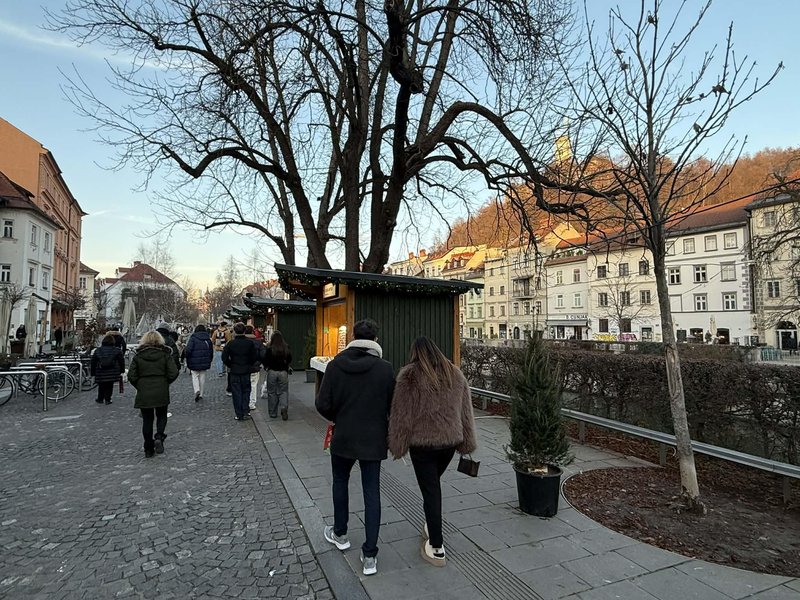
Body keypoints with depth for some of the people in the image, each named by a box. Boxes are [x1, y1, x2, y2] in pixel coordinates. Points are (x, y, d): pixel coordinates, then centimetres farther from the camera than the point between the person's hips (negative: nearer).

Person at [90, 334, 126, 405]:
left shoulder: (97, 351, 3)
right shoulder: (117, 350, -2)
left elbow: (93, 363, 6)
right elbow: (121, 361, 1)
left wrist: (92, 373, 14)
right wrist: (122, 370, 12)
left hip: (101, 374, 1)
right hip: (112, 374, -1)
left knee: (101, 387, 17)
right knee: (109, 386, 9)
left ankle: (100, 399, 26)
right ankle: (107, 399, 7)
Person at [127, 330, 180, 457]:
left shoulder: (138, 355, 0)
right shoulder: (165, 354, -2)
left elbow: (131, 376, -3)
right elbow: (173, 373, -8)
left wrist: (139, 386, 13)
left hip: (143, 393, 1)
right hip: (161, 392, -1)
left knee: (147, 420, 10)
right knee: (161, 416, 17)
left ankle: (148, 449, 13)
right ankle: (159, 437, -7)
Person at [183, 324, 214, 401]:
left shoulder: (193, 338, -8)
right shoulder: (208, 339, 8)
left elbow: (188, 350, -16)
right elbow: (211, 352, 12)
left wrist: (187, 359, -1)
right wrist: (209, 361, 21)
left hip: (194, 362, -4)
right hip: (205, 363, 4)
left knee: (195, 376, 6)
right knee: (202, 377, 11)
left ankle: (197, 390, -17)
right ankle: (201, 394, 16)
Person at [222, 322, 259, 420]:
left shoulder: (230, 343, -9)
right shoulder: (250, 343, -6)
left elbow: (224, 357, -10)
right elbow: (255, 357, -4)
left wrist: (230, 365, 6)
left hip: (234, 372, -1)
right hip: (246, 371, 1)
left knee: (237, 393, 7)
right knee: (246, 391, 14)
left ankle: (239, 415, 9)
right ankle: (245, 412, 8)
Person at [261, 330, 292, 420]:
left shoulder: (269, 349, -11)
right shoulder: (286, 348, -5)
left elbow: (265, 361, -8)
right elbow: (289, 360, 5)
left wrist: (266, 367, 13)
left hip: (272, 372, -1)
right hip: (283, 372, 1)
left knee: (272, 393, 10)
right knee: (283, 391, 9)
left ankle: (273, 413, 15)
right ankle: (284, 407, -14)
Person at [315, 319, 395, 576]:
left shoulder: (335, 365, -12)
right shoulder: (385, 368, -14)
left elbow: (323, 404, -11)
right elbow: (393, 405, -8)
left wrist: (336, 418, 9)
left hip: (343, 437, 1)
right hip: (373, 439, -1)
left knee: (340, 483, 24)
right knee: (372, 492, 9)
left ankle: (340, 534, 41)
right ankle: (369, 555, 13)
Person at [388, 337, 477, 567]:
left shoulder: (410, 375, -11)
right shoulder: (455, 374, 4)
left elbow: (401, 414, -10)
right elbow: (466, 413, 7)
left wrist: (397, 445, -2)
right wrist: (466, 442, 14)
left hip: (423, 442, -5)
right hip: (450, 440, 5)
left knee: (430, 490, 5)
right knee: (434, 484, 25)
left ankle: (437, 549, 12)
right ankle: (431, 528, 38)